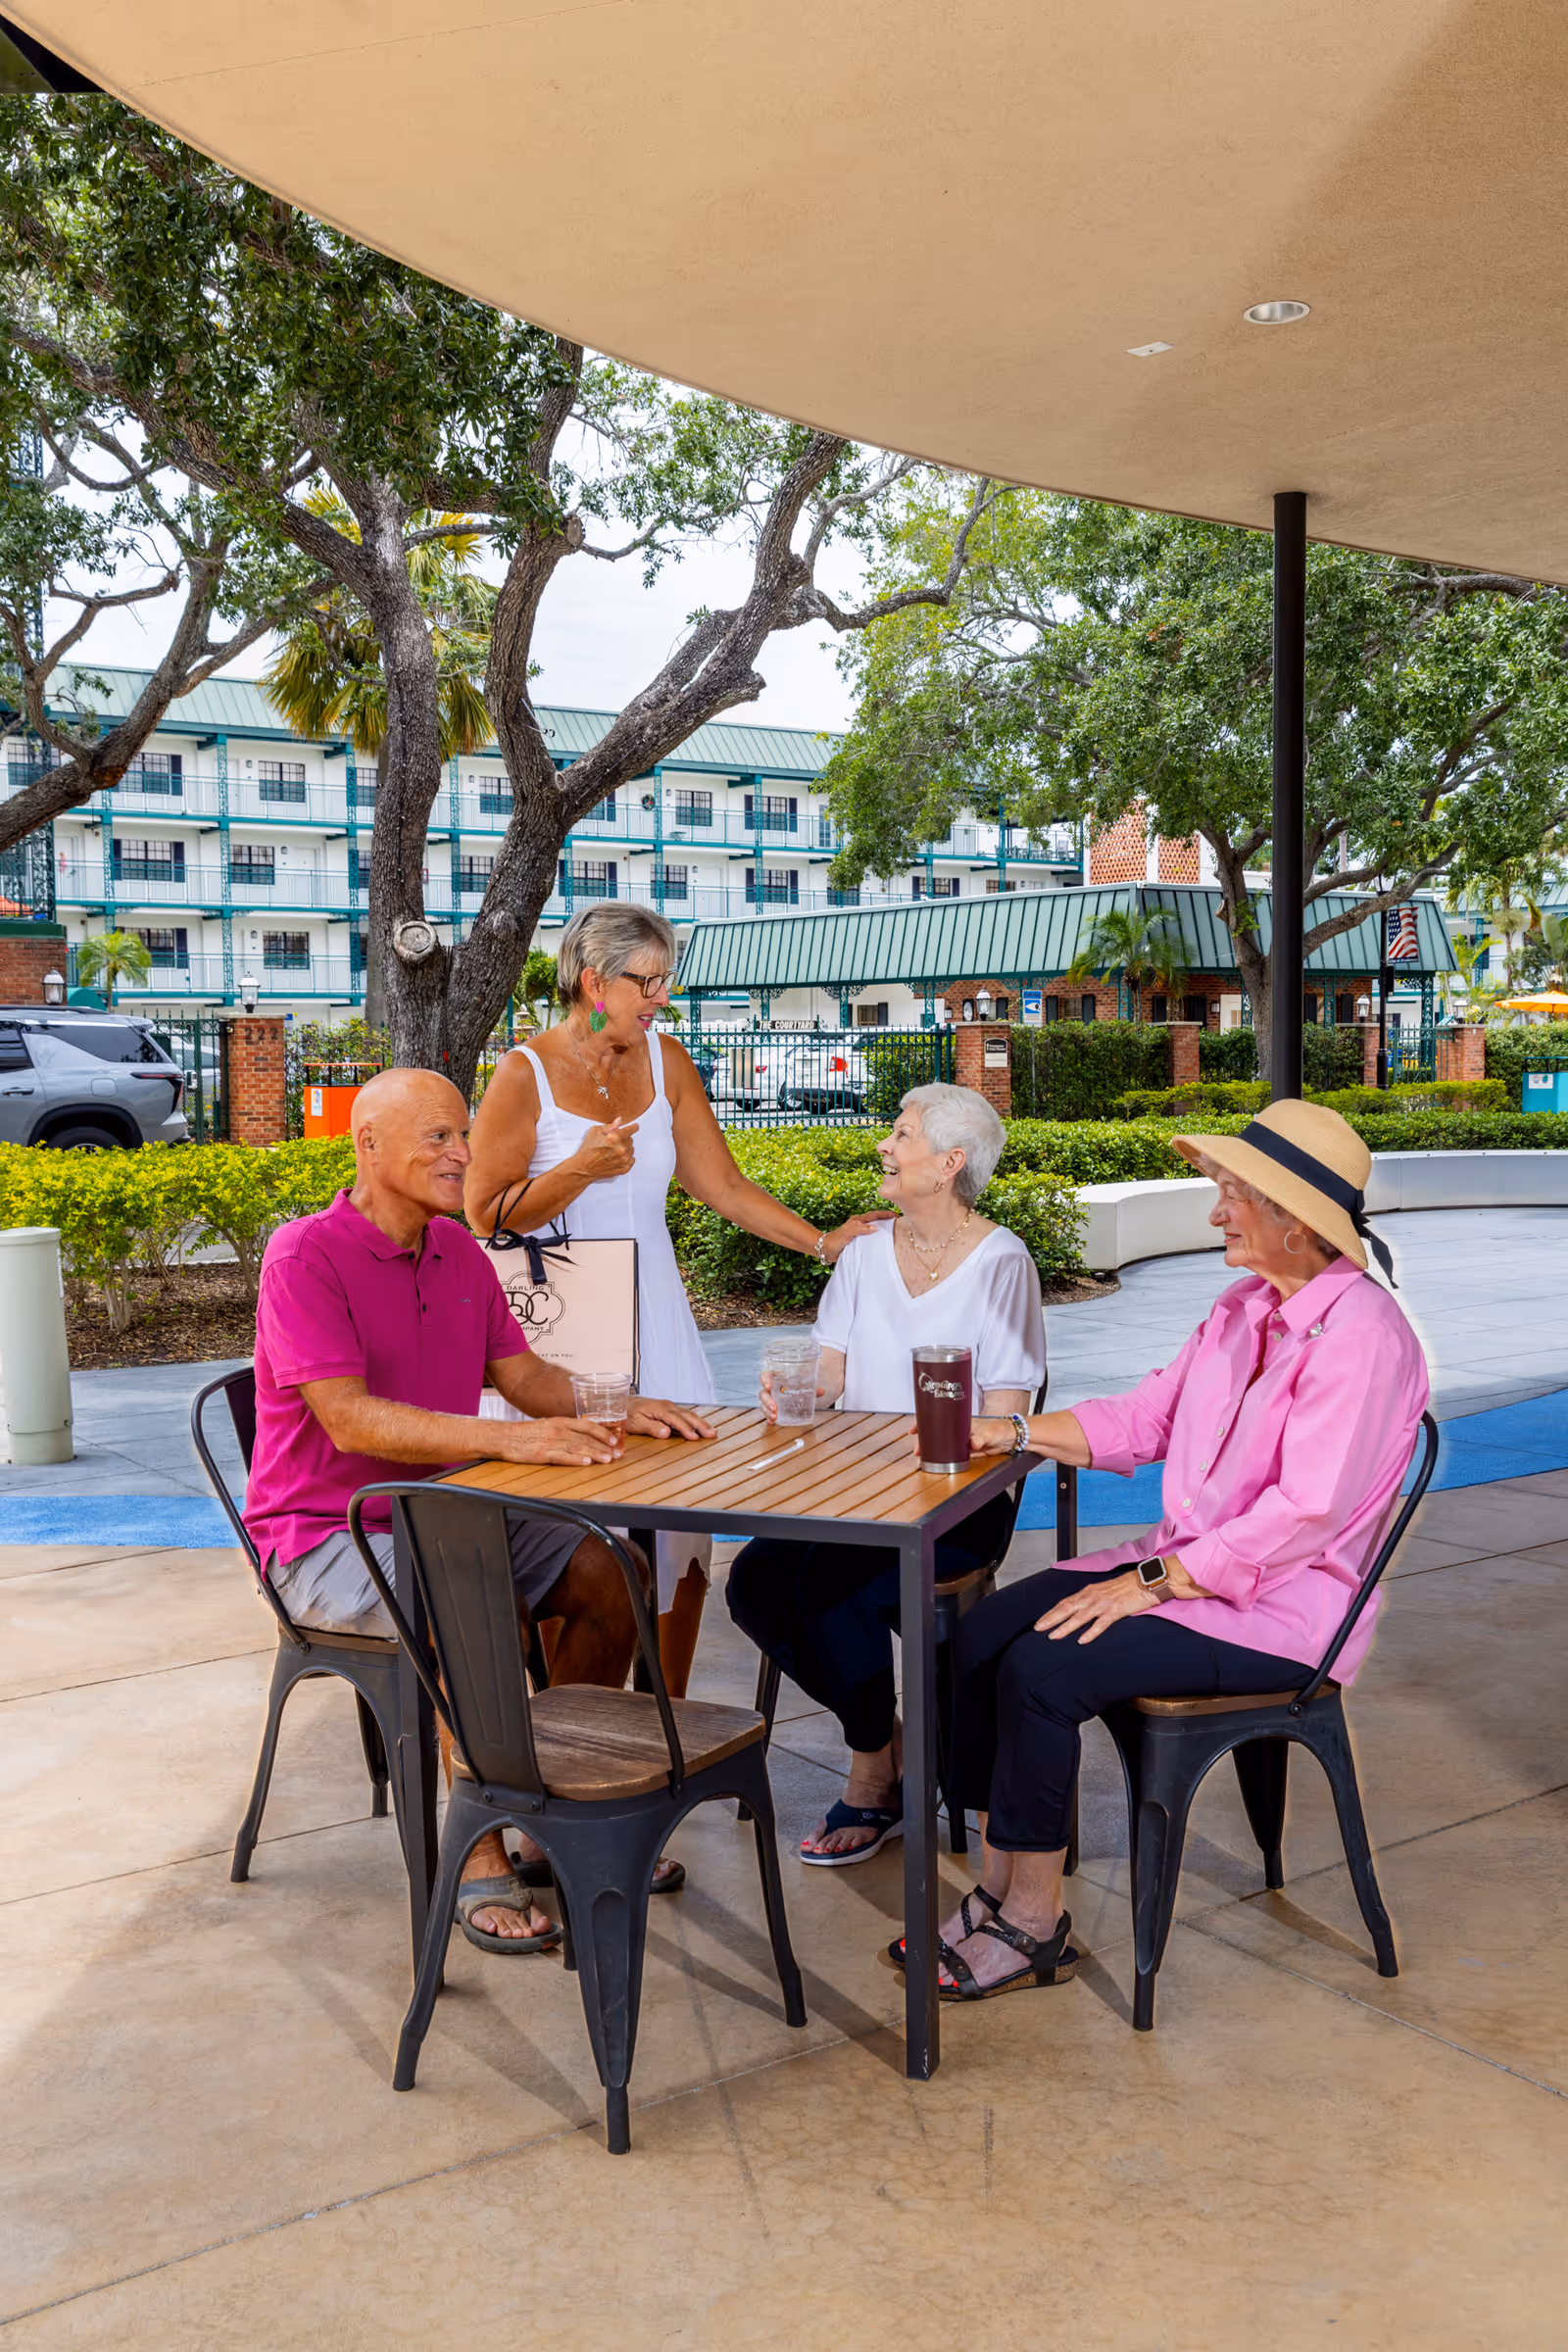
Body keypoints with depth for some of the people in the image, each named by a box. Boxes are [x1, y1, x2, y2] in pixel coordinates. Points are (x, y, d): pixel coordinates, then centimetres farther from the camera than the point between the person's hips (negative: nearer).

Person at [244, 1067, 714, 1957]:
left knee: (608, 1574, -7)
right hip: (330, 1536, -8)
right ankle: (483, 1864, -19)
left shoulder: (459, 1251, 9)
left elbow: (524, 1374, 11)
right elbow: (349, 1418, -27)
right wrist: (507, 1439, -37)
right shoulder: (307, 1255, -17)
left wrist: (615, 1408, -9)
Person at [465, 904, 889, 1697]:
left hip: (651, 1307, 5)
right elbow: (486, 1213, -7)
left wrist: (820, 1241, 0)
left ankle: (668, 1714, 20)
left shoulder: (665, 1061, 6)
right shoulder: (524, 1075, -7)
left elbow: (722, 1183, 7)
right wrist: (581, 1168, -18)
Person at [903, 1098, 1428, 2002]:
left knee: (1042, 1671, -23)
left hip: (1285, 1604, -9)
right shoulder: (1244, 1308, 10)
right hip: (1189, 1562, 9)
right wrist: (1014, 1434, 5)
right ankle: (1000, 1893, 2)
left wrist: (1151, 1584, -22)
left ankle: (1036, 1926, -4)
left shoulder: (1360, 1334, -19)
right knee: (980, 1637, -8)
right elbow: (1145, 1417, 17)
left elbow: (1306, 1512, -24)